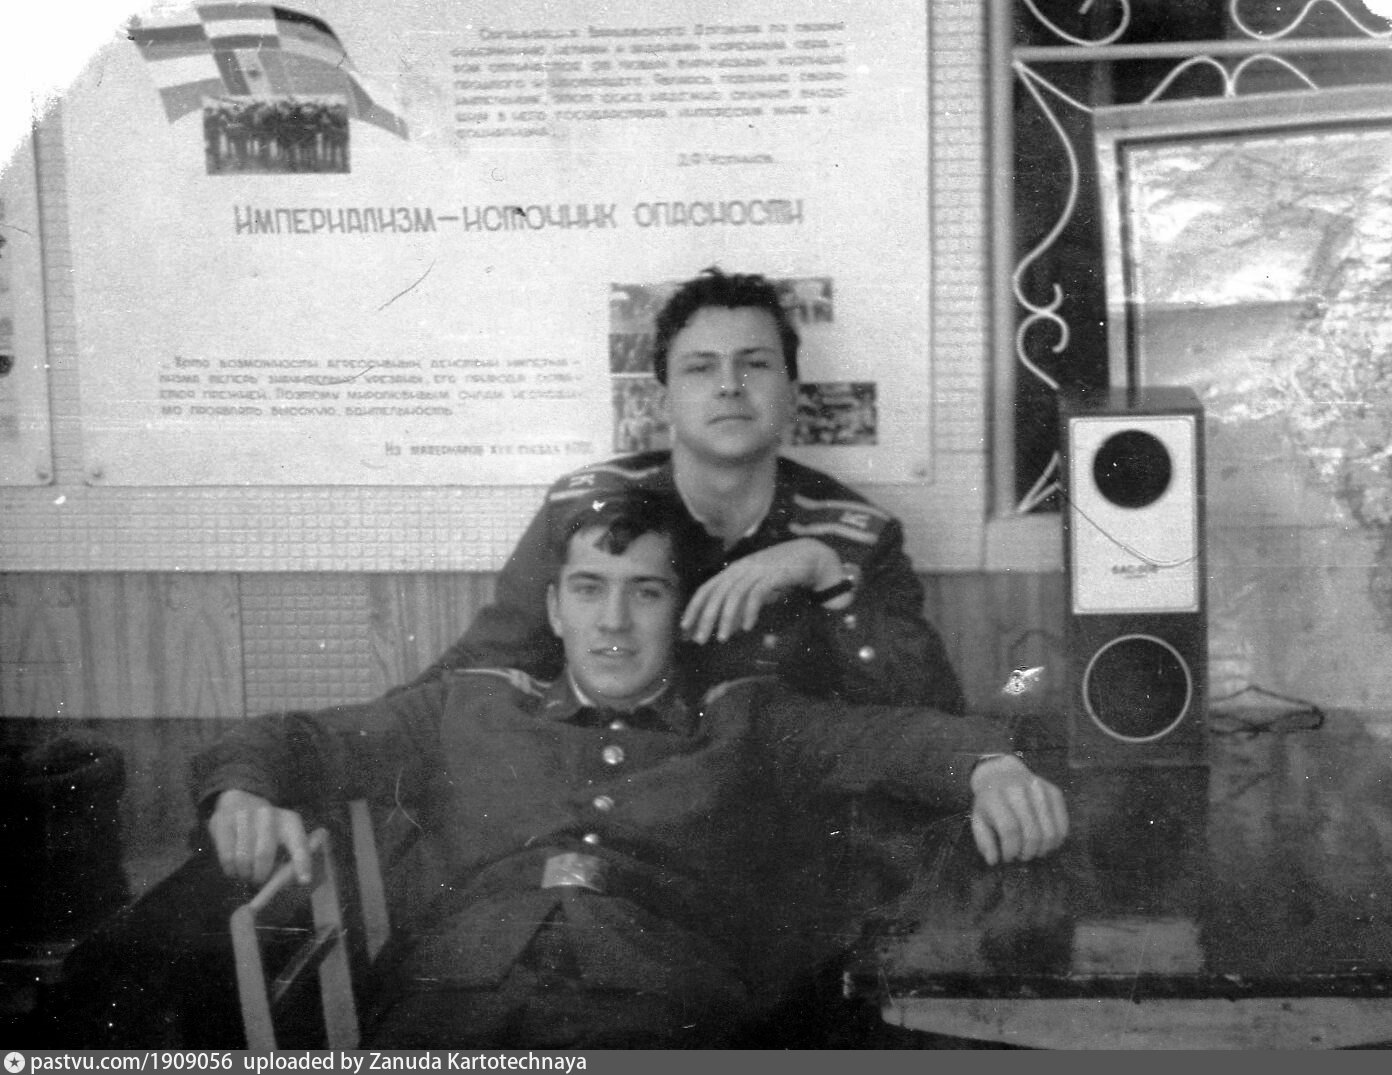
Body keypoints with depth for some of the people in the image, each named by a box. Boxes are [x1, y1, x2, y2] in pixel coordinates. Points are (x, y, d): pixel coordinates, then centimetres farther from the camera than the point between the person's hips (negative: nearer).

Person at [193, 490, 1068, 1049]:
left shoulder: (748, 722, 25)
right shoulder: (470, 709, 29)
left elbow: (895, 736, 13)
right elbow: (307, 740, 31)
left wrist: (989, 766, -9)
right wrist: (244, 789, 8)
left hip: (657, 1005, -1)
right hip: (462, 994, 2)